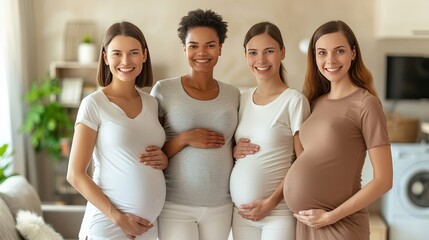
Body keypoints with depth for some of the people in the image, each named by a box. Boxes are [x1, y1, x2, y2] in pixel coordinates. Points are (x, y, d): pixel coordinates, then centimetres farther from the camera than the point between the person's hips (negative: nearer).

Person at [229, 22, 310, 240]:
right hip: (240, 209, 5)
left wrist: (271, 202, -14)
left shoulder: (294, 101, -9)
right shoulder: (243, 99, 6)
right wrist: (233, 151, -5)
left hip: (279, 212, -5)